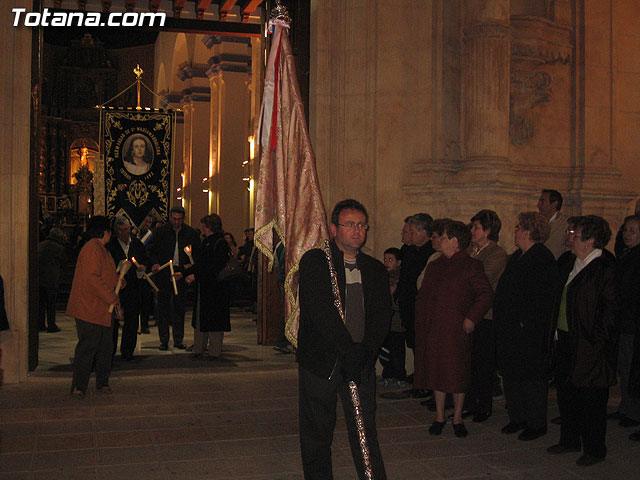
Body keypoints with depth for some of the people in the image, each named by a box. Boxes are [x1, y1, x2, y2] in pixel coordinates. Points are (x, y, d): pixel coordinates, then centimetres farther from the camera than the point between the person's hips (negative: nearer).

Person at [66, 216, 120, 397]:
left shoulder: (101, 249, 19)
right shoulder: (92, 248, -14)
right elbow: (92, 278, -22)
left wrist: (117, 282, 12)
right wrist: (112, 298, -18)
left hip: (101, 310, 10)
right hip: (89, 309, -10)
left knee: (105, 347, 12)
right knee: (87, 347, -6)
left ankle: (102, 382, 22)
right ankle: (78, 386, 2)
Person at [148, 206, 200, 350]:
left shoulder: (192, 233, 3)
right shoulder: (160, 231, 2)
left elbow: (197, 254, 6)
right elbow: (151, 250, 5)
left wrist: (190, 265, -10)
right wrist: (154, 263, -13)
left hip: (182, 273, 1)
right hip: (163, 273, 0)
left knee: (179, 306, 7)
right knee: (163, 306, 4)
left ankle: (178, 339, 16)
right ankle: (164, 340, 12)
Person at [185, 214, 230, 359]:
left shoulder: (220, 243, -13)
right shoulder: (206, 242, 14)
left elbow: (215, 267, -20)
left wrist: (196, 276, -21)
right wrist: (184, 273, 13)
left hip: (215, 287, -9)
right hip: (203, 287, 9)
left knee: (214, 318, -1)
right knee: (200, 318, 11)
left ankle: (214, 351, 8)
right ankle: (198, 349, 18)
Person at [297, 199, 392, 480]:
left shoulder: (375, 270, 10)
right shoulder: (314, 262, -4)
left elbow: (382, 316, 2)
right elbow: (322, 311, -16)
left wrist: (365, 352, -14)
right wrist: (348, 351, -23)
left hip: (360, 362, 3)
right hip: (320, 362, -2)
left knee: (366, 432, 3)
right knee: (317, 435, 10)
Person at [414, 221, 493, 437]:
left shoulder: (470, 266, -4)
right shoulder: (434, 266, 14)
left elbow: (486, 294, -7)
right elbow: (422, 296, 17)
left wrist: (472, 317, -16)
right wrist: (421, 321, 5)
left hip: (457, 330, -5)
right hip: (432, 329, 5)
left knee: (457, 374, 3)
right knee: (436, 371, 10)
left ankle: (457, 418, 16)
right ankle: (439, 417, 22)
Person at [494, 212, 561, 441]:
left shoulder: (543, 258, -15)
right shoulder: (516, 257, 13)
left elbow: (545, 295, -20)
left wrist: (527, 322, -19)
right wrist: (503, 321, 14)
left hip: (528, 330, -9)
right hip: (509, 328, 9)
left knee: (531, 375, 1)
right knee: (510, 372, 14)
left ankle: (537, 423, 14)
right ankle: (517, 418, 26)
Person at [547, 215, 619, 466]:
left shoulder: (605, 269, -15)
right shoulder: (573, 265, 11)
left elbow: (610, 309, -17)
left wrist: (597, 341, -18)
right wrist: (557, 331, 13)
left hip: (590, 347, -9)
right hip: (566, 341, 9)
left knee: (591, 399, 3)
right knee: (567, 393, 17)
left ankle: (594, 450, 18)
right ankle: (570, 440, 32)